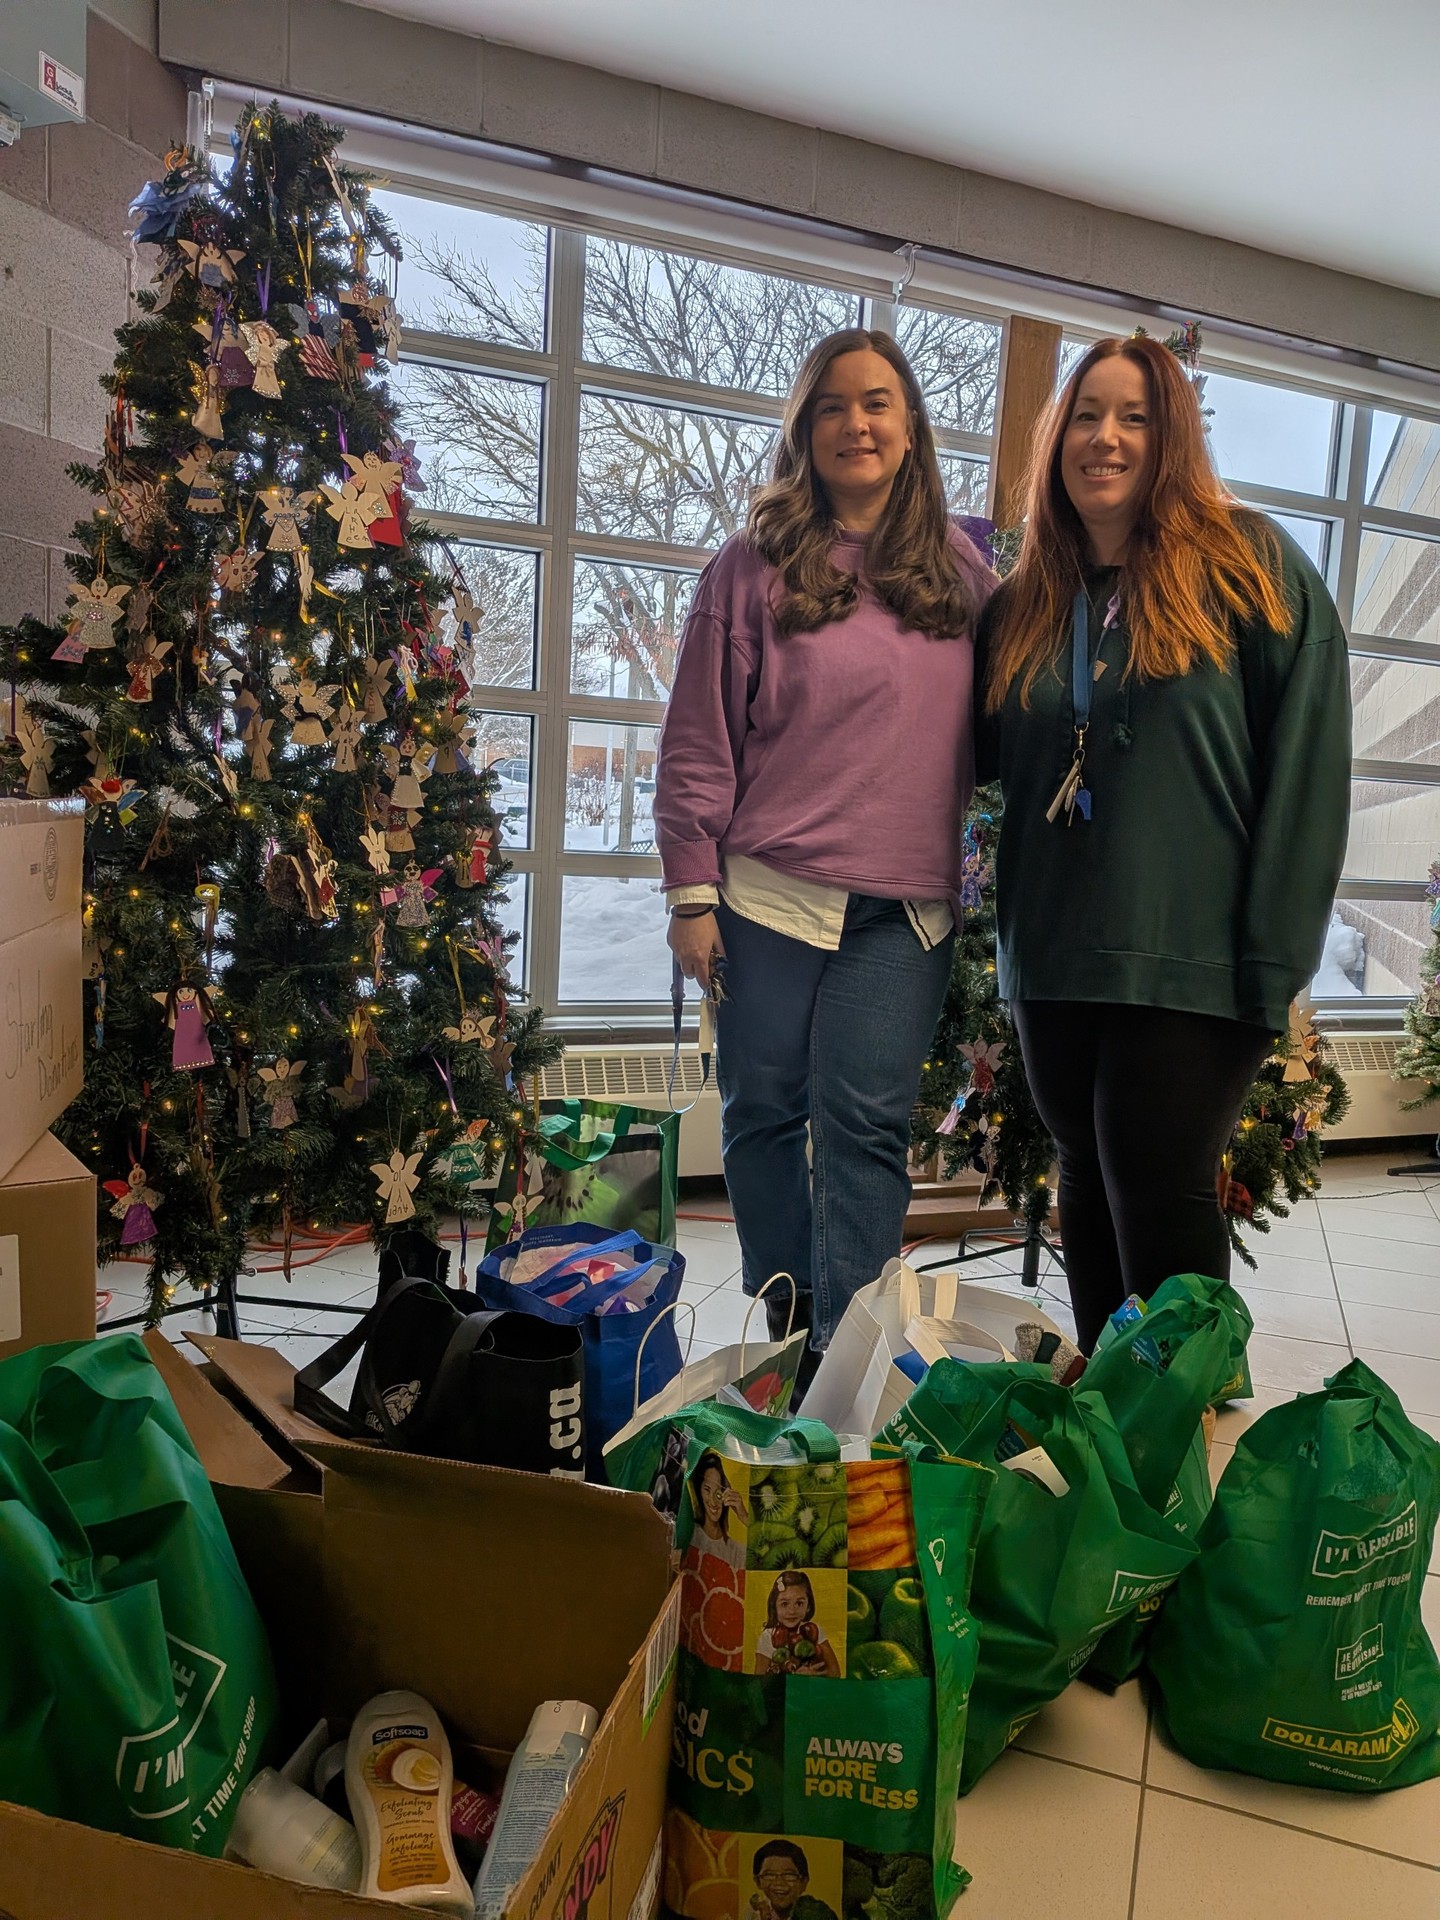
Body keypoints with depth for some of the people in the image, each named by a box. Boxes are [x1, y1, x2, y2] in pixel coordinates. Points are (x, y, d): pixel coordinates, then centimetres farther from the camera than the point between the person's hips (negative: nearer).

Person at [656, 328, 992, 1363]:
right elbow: (697, 742, 0)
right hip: (770, 897, -1)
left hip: (907, 909, 1)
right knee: (765, 1113, 6)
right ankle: (789, 1335, 24)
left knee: (864, 1127, -1)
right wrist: (692, 893, -3)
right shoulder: (753, 566, 3)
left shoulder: (960, 567, 12)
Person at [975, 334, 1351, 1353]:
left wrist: (1275, 959, -13)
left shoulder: (1249, 564, -2)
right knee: (1090, 1188, 15)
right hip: (1054, 958, 5)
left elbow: (1308, 761, -8)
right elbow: (981, 760, 22)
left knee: (1159, 1199, -2)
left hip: (1191, 959, -5)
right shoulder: (1023, 606, 13)